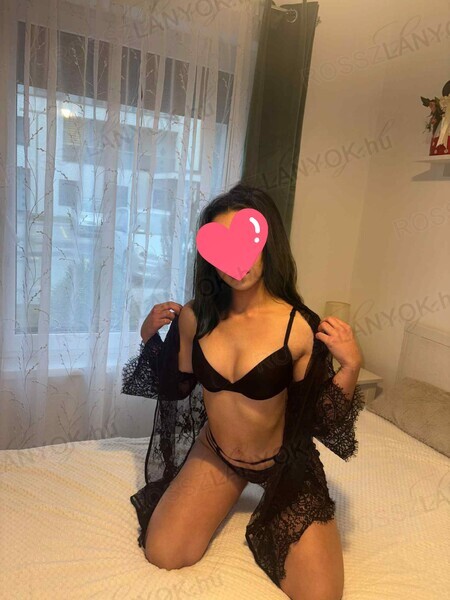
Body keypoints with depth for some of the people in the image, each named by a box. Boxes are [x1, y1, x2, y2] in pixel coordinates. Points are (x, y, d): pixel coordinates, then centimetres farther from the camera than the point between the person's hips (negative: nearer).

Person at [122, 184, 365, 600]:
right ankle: (230, 495, 25)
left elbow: (317, 421, -16)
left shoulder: (301, 327, -23)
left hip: (284, 461, -2)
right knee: (163, 555, -2)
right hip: (214, 454, 3)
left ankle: (270, 511, 21)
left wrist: (350, 367, -30)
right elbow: (175, 388, 3)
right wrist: (150, 336, -8)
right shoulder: (195, 318, -12)